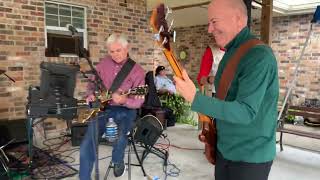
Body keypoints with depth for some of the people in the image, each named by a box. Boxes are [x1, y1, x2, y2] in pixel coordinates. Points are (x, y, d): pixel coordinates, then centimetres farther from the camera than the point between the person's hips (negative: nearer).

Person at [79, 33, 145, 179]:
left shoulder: (137, 71, -8)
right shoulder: (103, 64, 5)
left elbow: (138, 101, -11)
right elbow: (92, 83, 19)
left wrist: (124, 101, -31)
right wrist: (91, 95, -2)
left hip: (125, 110, -3)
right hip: (102, 108, 3)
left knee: (120, 138, -29)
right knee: (87, 145, -12)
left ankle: (118, 161, 8)